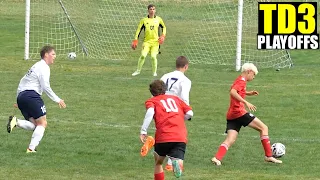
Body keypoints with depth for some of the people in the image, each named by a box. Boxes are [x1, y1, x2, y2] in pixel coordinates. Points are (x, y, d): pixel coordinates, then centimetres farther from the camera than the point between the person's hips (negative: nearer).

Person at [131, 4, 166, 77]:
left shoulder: (158, 19, 5)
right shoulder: (144, 20, 3)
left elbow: (164, 27, 19)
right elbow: (138, 30, 6)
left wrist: (163, 36, 3)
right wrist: (135, 40, -2)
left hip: (155, 41, 0)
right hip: (147, 41, 0)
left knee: (153, 56, -13)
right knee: (143, 55, -15)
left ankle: (154, 72, 6)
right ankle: (138, 71, 4)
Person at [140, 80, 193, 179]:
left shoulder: (151, 101, 15)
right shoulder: (175, 98, 25)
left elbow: (150, 112, -9)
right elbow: (189, 113, 17)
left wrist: (143, 131, -10)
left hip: (163, 137, -1)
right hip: (181, 137, 1)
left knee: (158, 162, 24)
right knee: (179, 165, -9)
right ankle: (177, 163, -42)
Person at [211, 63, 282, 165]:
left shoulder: (239, 80, 22)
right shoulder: (242, 81, -7)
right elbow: (232, 92, -25)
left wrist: (249, 93, 30)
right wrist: (246, 103, -31)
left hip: (231, 116, 9)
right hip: (239, 112, -9)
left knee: (230, 140, -2)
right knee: (263, 128, 0)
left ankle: (217, 158, -24)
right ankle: (268, 156, 0)